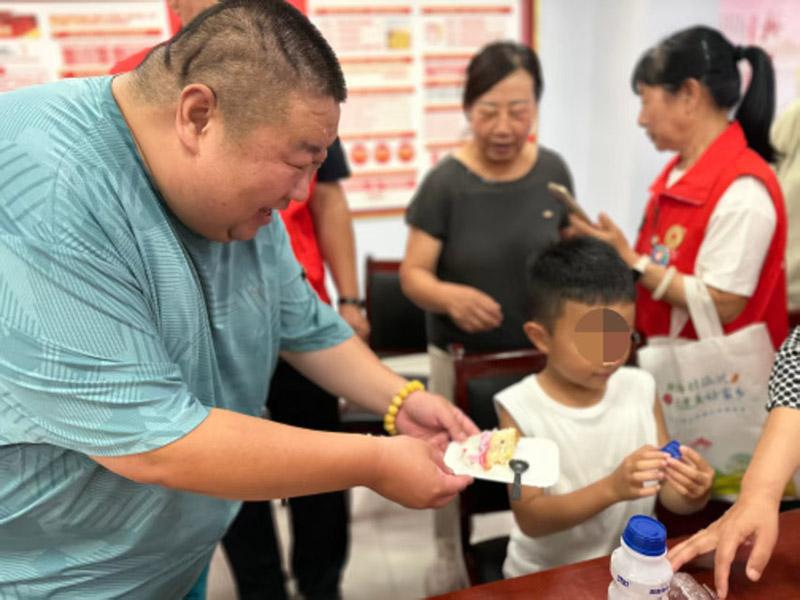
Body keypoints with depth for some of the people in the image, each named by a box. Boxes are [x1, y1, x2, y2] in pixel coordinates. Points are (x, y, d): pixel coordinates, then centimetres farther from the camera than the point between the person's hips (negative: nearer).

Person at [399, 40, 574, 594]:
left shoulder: (553, 171, -7)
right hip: (461, 355, -2)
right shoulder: (446, 181, -17)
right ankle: (448, 558, 44)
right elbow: (413, 273, -16)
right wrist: (448, 296, -37)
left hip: (537, 351, 3)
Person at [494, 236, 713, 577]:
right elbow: (530, 519, -17)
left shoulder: (641, 389, -5)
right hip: (546, 576, -4)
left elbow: (670, 497, 0)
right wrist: (611, 488, -29)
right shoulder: (520, 408, -15)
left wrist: (692, 493, -22)